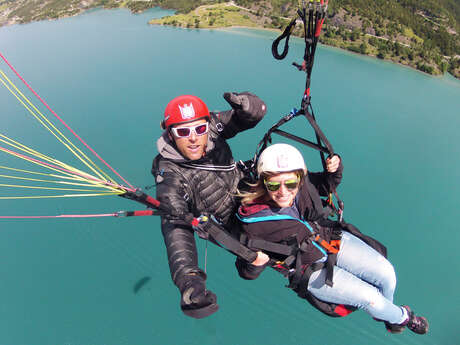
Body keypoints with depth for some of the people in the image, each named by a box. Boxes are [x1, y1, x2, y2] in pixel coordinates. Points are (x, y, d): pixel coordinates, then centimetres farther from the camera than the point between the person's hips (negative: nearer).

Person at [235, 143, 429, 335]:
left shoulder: (302, 183, -20)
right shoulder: (252, 222, -31)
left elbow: (327, 184, 5)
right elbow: (246, 272, -16)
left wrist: (335, 167, -17)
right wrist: (254, 264, -40)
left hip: (332, 238, 4)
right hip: (310, 272, -4)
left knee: (387, 274, 0)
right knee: (370, 297, -8)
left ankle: (385, 316, 36)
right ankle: (401, 317, 31)